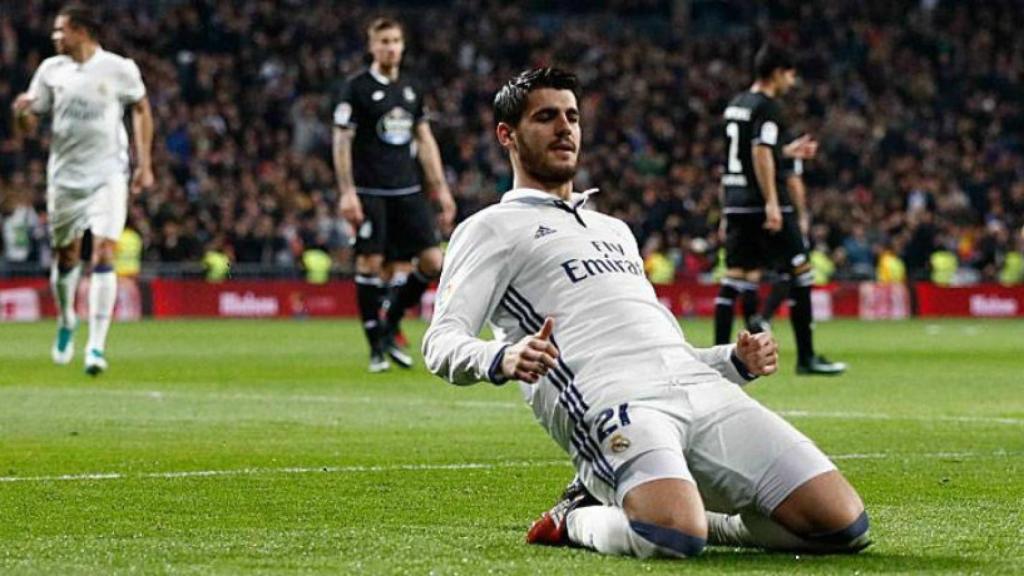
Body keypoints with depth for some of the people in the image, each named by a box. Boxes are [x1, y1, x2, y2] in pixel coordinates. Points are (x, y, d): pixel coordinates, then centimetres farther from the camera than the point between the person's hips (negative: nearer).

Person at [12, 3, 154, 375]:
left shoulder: (119, 69, -4)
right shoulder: (51, 69, 3)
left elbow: (141, 111, 10)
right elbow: (29, 125, 6)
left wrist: (144, 165, 6)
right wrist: (22, 113, -18)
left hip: (108, 174, -3)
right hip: (65, 174, 3)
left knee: (103, 255, -14)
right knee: (66, 254, 12)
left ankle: (96, 345, -15)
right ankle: (66, 323, 38)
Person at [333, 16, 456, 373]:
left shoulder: (410, 89, 14)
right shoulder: (357, 88, -3)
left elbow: (425, 140, 18)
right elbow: (341, 141, -6)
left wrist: (441, 189, 13)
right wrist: (346, 192, -13)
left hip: (408, 191, 5)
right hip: (370, 192, -5)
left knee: (432, 261, -3)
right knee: (370, 263, -7)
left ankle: (390, 327, 14)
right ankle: (376, 347, 3)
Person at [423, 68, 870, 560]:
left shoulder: (615, 229, 36)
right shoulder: (492, 229, 14)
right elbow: (441, 343, 0)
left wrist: (736, 361, 18)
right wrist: (501, 359, -23)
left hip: (701, 386, 7)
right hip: (610, 403, -6)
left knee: (844, 526, -12)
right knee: (671, 539, -37)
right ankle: (580, 520, -3)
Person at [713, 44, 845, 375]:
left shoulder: (735, 106, 17)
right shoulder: (766, 107, -10)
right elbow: (761, 155, -19)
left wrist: (788, 151, 32)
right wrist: (772, 203, -22)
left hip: (735, 202, 9)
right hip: (760, 202, -9)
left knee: (736, 276, 7)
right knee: (800, 271, -2)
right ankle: (806, 357, -2)